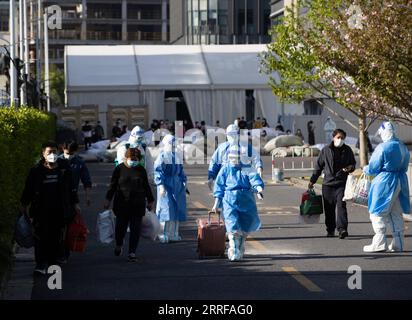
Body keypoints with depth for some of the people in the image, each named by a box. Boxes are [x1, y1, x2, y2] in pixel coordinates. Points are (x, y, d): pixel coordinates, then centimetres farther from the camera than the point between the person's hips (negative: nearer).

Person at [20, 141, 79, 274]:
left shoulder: (64, 167, 5)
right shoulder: (36, 170, 0)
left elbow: (71, 187, 12)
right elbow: (28, 189, 7)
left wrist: (75, 204, 11)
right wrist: (24, 205, 7)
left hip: (60, 210, 2)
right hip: (41, 210, -2)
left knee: (56, 238, 8)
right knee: (41, 236, -9)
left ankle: (53, 262, 20)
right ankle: (41, 264, -9)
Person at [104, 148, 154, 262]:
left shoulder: (141, 170, 7)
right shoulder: (119, 169, 2)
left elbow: (146, 187, 14)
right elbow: (113, 185, 5)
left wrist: (150, 201, 16)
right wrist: (108, 199, 1)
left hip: (138, 204, 1)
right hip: (122, 203, -1)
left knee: (135, 229, -2)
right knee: (121, 226, 2)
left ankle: (132, 252, 3)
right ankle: (119, 245, 32)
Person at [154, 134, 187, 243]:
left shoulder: (177, 156, 15)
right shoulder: (162, 156, -7)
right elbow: (158, 172, -13)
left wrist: (184, 182, 15)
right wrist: (161, 186, -20)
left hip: (177, 185, 7)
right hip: (166, 185, -7)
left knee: (176, 209, 7)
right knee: (166, 209, -11)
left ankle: (174, 234, 13)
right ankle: (164, 234, -7)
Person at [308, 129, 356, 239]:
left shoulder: (347, 150, 6)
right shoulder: (326, 150, 4)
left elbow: (353, 163, 20)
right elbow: (318, 166, 10)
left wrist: (350, 167, -5)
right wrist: (312, 180, 9)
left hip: (341, 183, -1)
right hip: (327, 184, 1)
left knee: (341, 205, -15)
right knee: (329, 208, 5)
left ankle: (342, 229, -22)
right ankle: (330, 230, 16)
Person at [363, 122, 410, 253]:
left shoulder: (382, 147, -15)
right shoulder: (403, 147, 9)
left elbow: (373, 168, -11)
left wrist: (365, 169, 10)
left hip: (385, 183, -7)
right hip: (400, 182, 7)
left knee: (377, 213, 2)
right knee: (396, 215, 13)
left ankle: (379, 243, -2)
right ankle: (398, 244, 14)